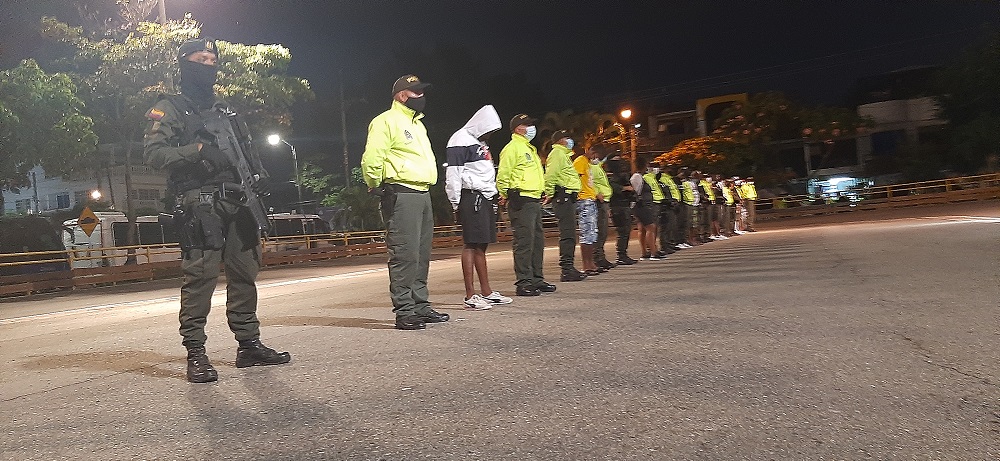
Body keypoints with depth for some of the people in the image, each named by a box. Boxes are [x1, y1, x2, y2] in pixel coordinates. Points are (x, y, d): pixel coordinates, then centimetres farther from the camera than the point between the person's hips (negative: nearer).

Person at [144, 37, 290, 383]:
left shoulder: (225, 109, 25)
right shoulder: (170, 108, 6)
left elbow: (247, 149, 26)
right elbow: (153, 152, -6)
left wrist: (259, 174, 6)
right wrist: (197, 150, -20)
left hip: (238, 202, 6)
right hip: (199, 205, -6)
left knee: (245, 273, 7)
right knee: (200, 275, -11)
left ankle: (249, 344, 15)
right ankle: (196, 354, -6)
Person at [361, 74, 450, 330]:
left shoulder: (417, 124, 23)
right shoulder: (386, 121, -7)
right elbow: (371, 159, -15)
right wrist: (378, 187, -6)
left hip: (422, 194, 9)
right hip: (401, 196, -9)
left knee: (422, 255, 11)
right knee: (405, 255, -11)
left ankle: (421, 306, 19)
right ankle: (404, 312, -7)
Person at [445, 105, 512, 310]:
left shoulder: (480, 142, 24)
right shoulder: (461, 140, -8)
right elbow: (453, 174, -14)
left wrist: (493, 196, 23)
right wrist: (456, 204, -15)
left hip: (485, 198, 10)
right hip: (471, 198, -9)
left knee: (482, 245, 12)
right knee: (471, 245, -9)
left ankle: (486, 291, 18)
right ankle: (470, 295, -6)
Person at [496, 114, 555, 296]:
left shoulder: (529, 148, 23)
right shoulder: (512, 148, -8)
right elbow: (503, 176, -14)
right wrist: (505, 196, -8)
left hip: (534, 200, 10)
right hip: (522, 201, -10)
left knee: (537, 241, 13)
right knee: (524, 241, -10)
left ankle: (536, 279, 21)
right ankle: (523, 283, -6)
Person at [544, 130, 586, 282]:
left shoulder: (563, 154, 27)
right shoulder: (557, 153, -7)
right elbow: (550, 175, -19)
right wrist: (550, 194, -15)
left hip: (568, 199, 11)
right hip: (564, 198, -11)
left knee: (569, 235, 11)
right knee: (568, 234, -13)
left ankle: (568, 268, 16)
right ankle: (567, 270, -13)